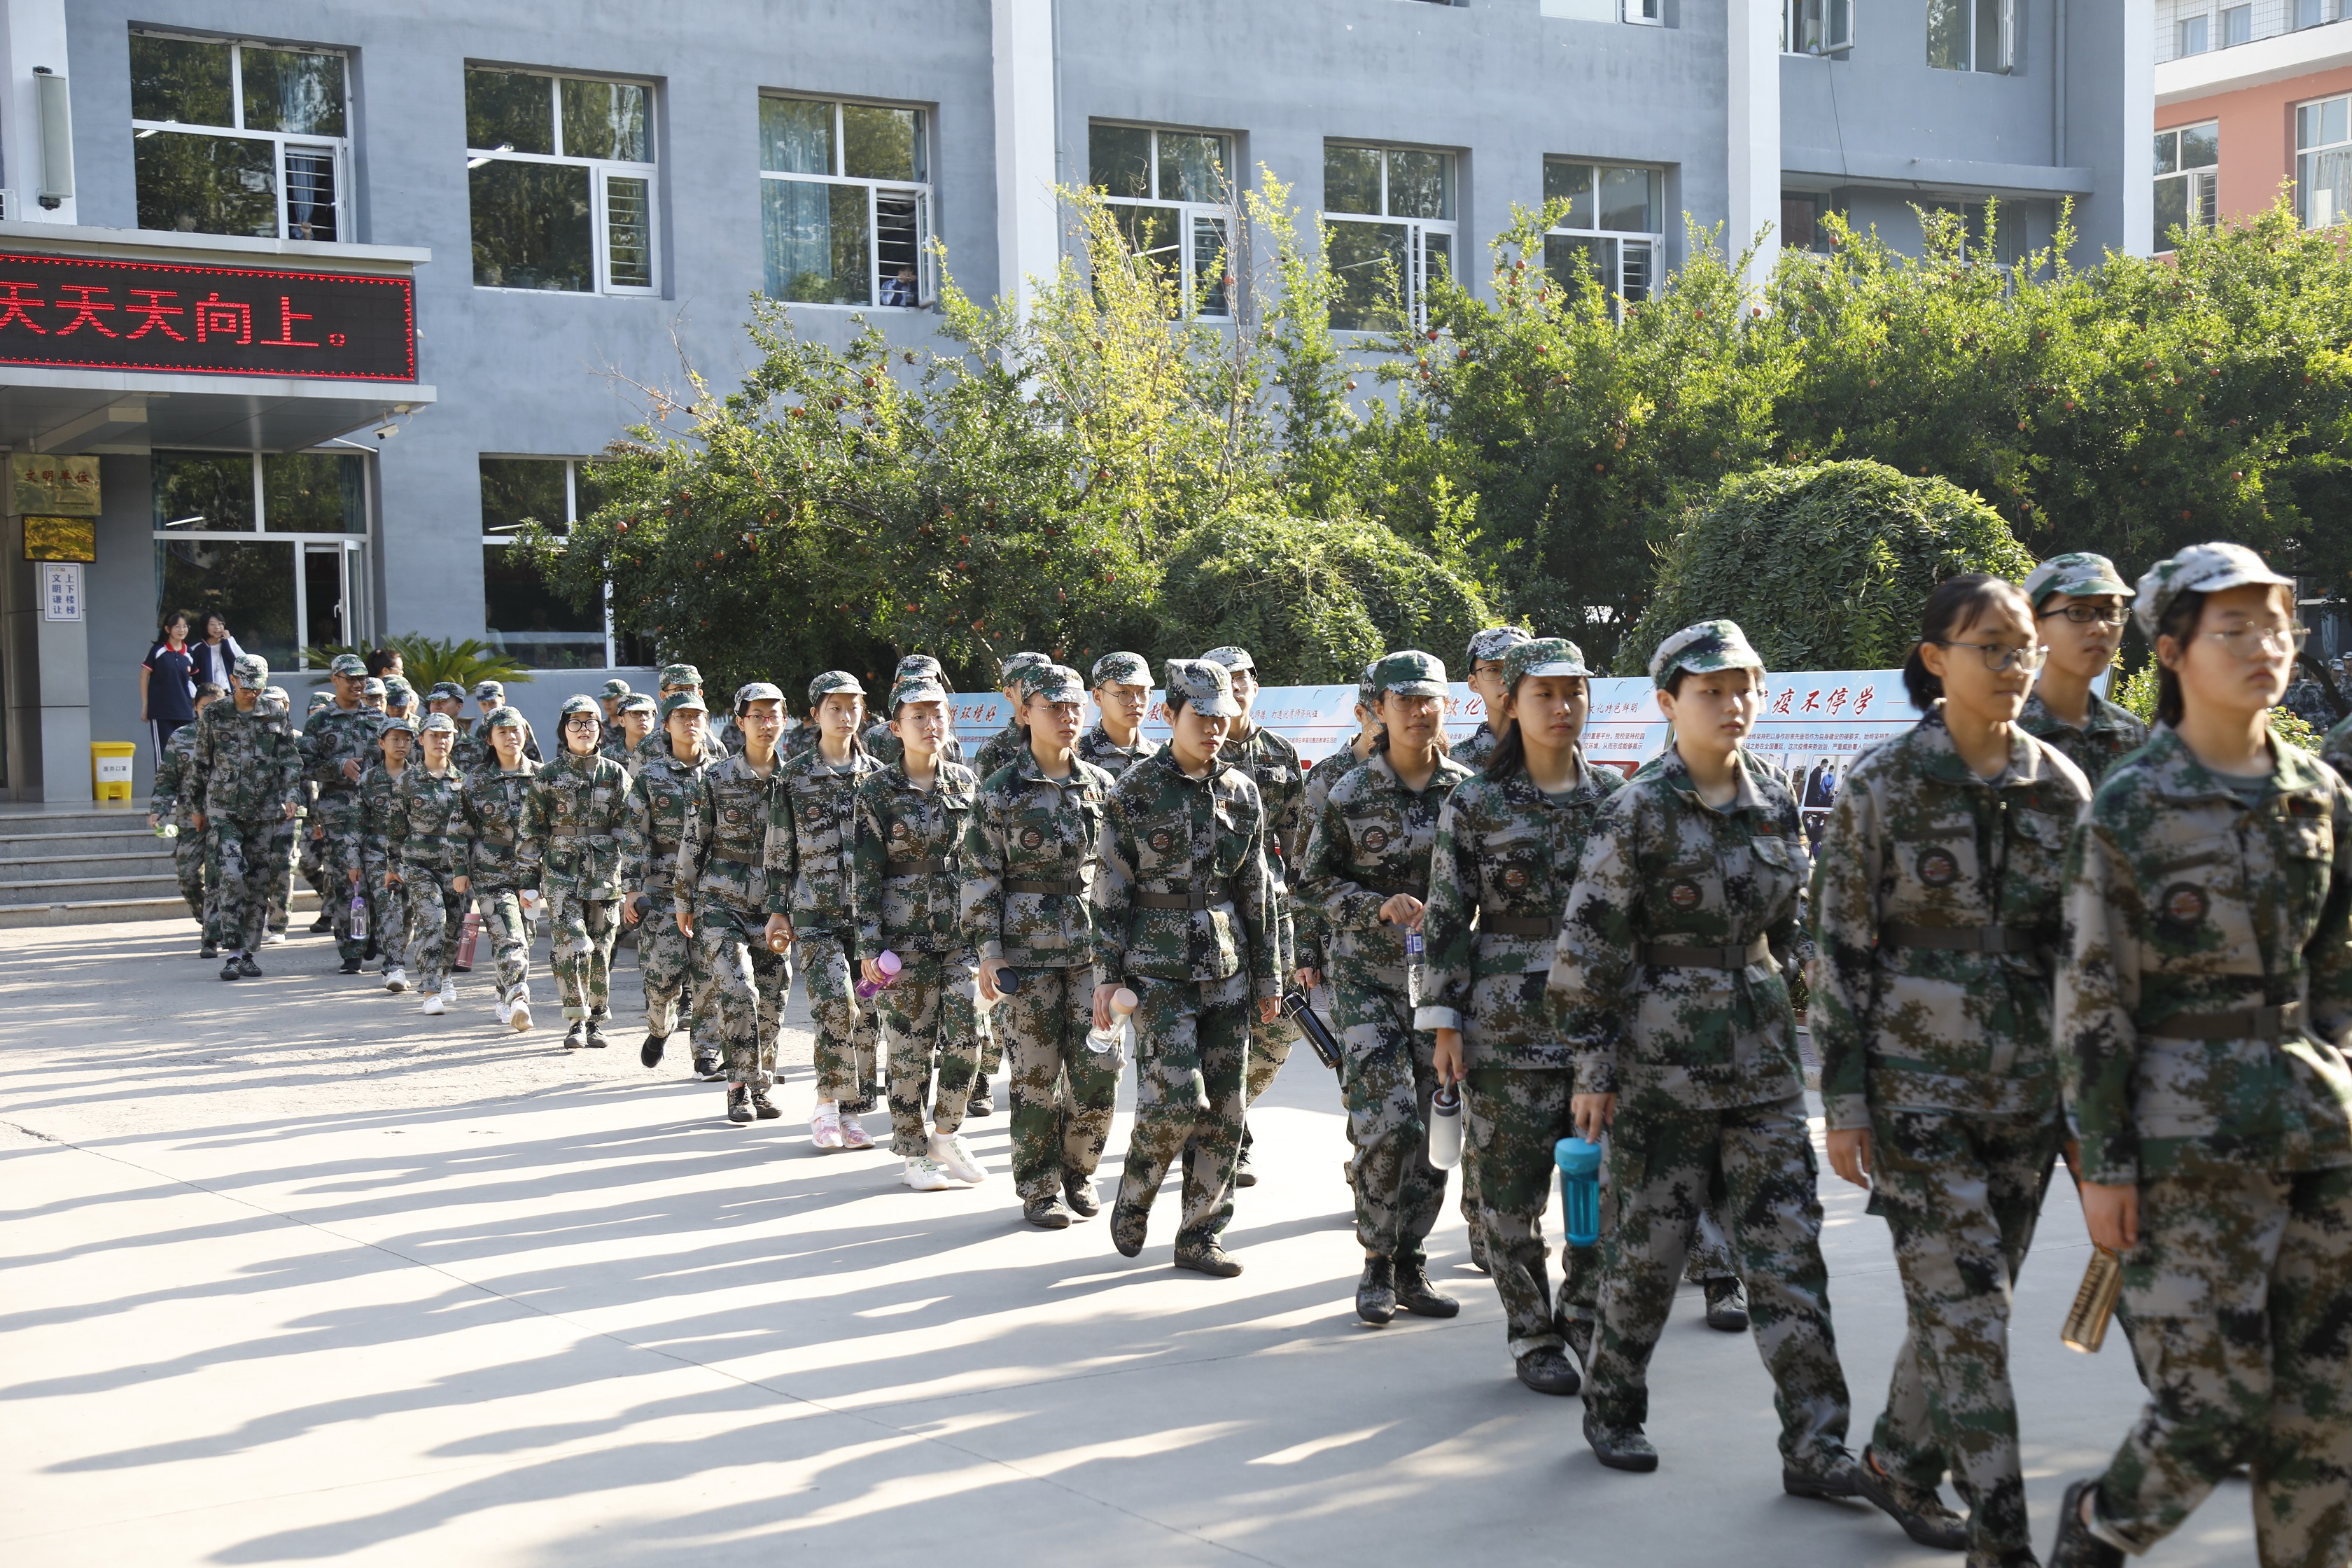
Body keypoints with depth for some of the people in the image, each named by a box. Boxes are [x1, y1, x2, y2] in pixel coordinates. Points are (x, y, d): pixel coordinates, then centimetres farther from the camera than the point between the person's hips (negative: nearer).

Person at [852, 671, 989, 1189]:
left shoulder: (965, 782, 8)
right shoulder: (878, 789, -3)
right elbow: (865, 873, -5)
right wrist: (870, 946, -10)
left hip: (963, 928, 3)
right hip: (906, 932, -3)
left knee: (967, 1034, -6)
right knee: (911, 1045, 1)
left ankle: (946, 1135, 15)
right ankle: (915, 1154, 15)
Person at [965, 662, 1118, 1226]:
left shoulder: (1102, 786, 8)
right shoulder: (1001, 791, -2)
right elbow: (981, 876, -2)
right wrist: (988, 950, -8)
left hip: (1094, 945, 3)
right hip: (1028, 946, -3)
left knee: (1099, 1067, -3)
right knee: (1036, 1073, 1)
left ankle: (1078, 1169, 19)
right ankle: (1039, 1189, 15)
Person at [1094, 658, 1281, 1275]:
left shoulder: (1241, 791, 8)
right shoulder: (1135, 791, -4)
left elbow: (1257, 890, 12)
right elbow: (1111, 891, -4)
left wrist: (1267, 972, 11)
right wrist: (1107, 974, -7)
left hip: (1227, 965, 4)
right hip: (1159, 965, -4)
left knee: (1224, 1106, 3)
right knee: (1176, 1097, -12)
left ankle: (1201, 1235, 13)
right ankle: (1133, 1198, 14)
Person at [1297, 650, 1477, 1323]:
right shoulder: (1350, 795, -2)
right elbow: (1315, 883, 1)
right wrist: (1381, 907, -13)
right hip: (1368, 978, -3)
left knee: (1436, 1127, 4)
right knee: (1386, 1123, -13)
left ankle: (1409, 1265, 17)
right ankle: (1377, 1264, 3)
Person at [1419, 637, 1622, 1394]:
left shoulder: (1615, 795, 7)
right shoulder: (1474, 804, -2)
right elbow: (1448, 918, -2)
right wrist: (1443, 1021, -5)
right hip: (1509, 1020, -3)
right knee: (1513, 1184, 2)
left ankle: (1586, 1318, 23)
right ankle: (1533, 1338, 16)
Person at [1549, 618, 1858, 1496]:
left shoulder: (1774, 805, 7)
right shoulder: (1637, 813, -9)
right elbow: (1587, 946, -9)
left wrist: (1789, 1029, 16)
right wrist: (1593, 1068, -10)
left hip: (1763, 1061, 5)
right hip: (1664, 1061, -5)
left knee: (1789, 1249, 1)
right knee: (1650, 1243, 5)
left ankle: (1814, 1447, 5)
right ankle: (1611, 1408, 25)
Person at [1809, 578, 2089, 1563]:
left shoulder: (2062, 787, 5)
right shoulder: (1881, 786, -7)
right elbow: (1840, 947, -6)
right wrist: (1844, 1101, -8)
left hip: (2027, 1084, 5)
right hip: (1918, 1083, -4)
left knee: (1964, 1299, 12)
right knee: (1967, 1309, -6)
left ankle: (1899, 1462, 33)